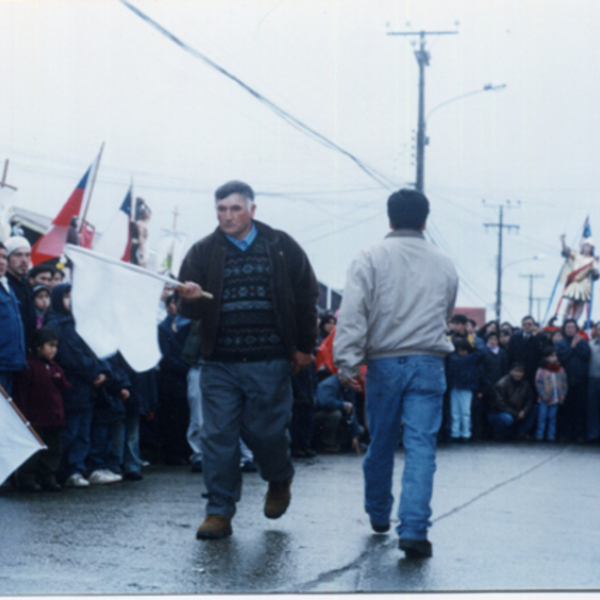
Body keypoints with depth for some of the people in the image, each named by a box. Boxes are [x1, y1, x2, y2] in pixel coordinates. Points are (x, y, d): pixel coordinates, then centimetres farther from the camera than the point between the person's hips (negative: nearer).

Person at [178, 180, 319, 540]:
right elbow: (189, 310, 4)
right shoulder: (203, 253, 7)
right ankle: (219, 511, 5)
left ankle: (280, 480, 33)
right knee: (219, 436, -2)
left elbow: (307, 298, 9)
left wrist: (305, 347, 7)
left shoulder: (282, 249, 5)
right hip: (220, 363, 2)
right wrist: (190, 299, -19)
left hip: (270, 363, -1)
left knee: (267, 431, 1)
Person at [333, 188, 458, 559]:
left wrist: (347, 362, -10)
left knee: (381, 445, 14)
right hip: (429, 363, 0)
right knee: (421, 446, -4)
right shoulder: (444, 265, 8)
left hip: (385, 363, 0)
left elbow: (353, 313, -9)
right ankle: (414, 530, -15)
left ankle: (379, 516, 32)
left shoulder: (371, 258, -1)